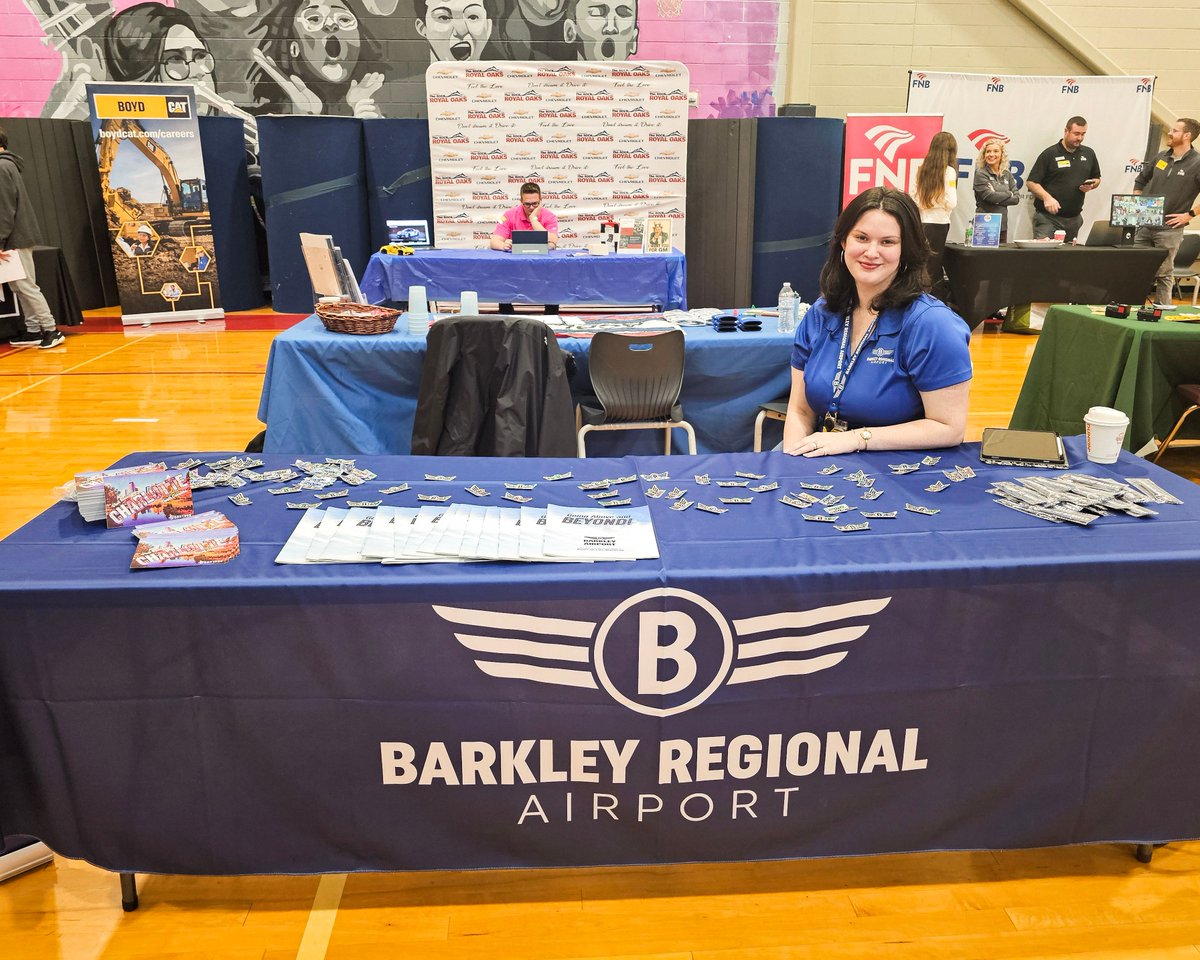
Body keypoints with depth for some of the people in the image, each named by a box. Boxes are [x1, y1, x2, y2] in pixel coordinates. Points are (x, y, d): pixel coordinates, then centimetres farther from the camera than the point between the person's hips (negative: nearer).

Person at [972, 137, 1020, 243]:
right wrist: (1009, 194, 0)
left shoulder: (1007, 175, 13)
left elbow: (1017, 198, 6)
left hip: (1002, 225, 5)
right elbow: (989, 196, -14)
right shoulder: (981, 174, -3)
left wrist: (998, 198, -7)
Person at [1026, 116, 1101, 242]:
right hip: (1048, 217, -5)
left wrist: (1091, 185, 0)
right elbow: (1031, 182, -8)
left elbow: (1096, 179, 24)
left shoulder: (1089, 154, 13)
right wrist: (1047, 197, -23)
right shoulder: (1049, 154, -3)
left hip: (1074, 218, 5)